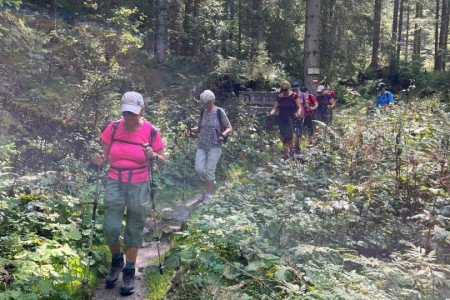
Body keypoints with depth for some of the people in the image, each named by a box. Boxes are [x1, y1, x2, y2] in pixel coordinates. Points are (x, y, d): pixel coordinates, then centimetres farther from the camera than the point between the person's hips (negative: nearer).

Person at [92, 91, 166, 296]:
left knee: (134, 230, 8)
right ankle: (116, 260, 29)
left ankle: (129, 271, 25)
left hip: (139, 186, -1)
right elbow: (105, 155, 5)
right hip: (114, 184, 2)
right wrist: (99, 160, -18)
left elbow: (162, 161, -2)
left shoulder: (151, 132, -9)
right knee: (110, 228, -2)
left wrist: (154, 156, -24)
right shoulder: (113, 128, -4)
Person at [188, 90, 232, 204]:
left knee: (209, 171, -2)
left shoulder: (219, 112, -8)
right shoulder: (203, 112, 7)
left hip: (214, 147, -5)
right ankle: (211, 183, 29)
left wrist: (223, 135, -26)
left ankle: (208, 195, 14)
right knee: (198, 169, 0)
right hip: (201, 146, 5)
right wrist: (191, 130, -3)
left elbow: (229, 128, -7)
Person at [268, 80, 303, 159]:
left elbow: (299, 107, -5)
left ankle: (287, 152, -9)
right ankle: (288, 151, 13)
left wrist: (298, 113, -26)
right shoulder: (279, 97, 7)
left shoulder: (294, 96, -3)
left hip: (291, 119, -4)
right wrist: (271, 113, -15)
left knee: (289, 136, -14)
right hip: (282, 119, 4)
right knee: (283, 137, 2)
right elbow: (275, 108, 6)